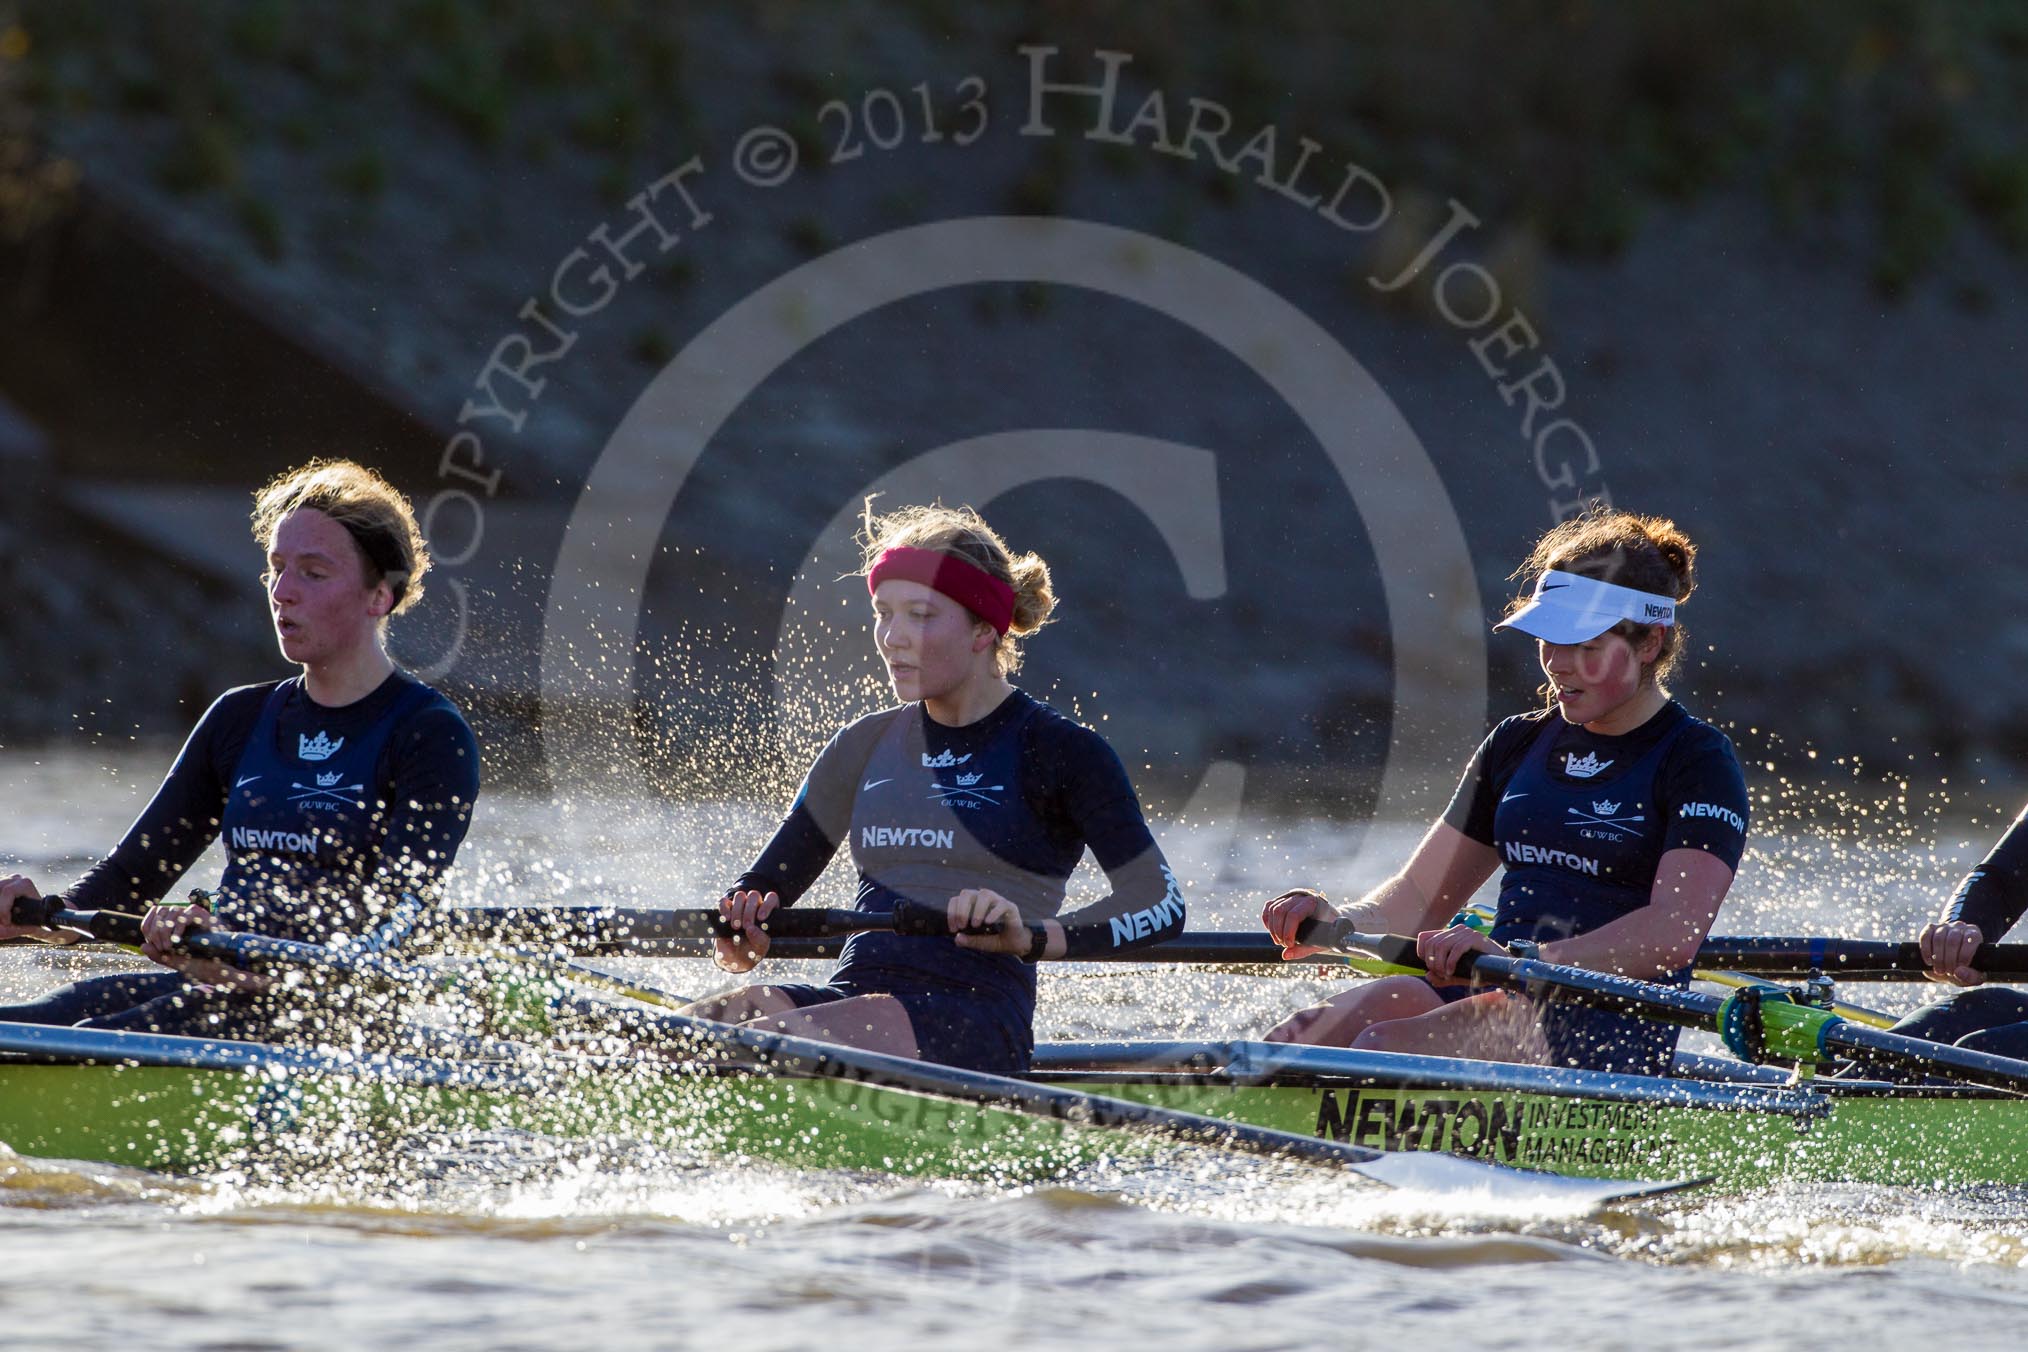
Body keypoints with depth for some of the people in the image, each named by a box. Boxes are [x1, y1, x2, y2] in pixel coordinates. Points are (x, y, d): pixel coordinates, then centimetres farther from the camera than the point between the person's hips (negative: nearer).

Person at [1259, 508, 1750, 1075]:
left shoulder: (1698, 761, -3)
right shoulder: (1519, 744, 19)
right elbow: (1422, 894, 19)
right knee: (1306, 1033, -24)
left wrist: (1524, 960, -32)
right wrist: (1336, 924, -5)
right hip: (1496, 995, 6)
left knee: (1381, 1048, -31)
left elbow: (1675, 933, -18)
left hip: (1609, 1028, -6)